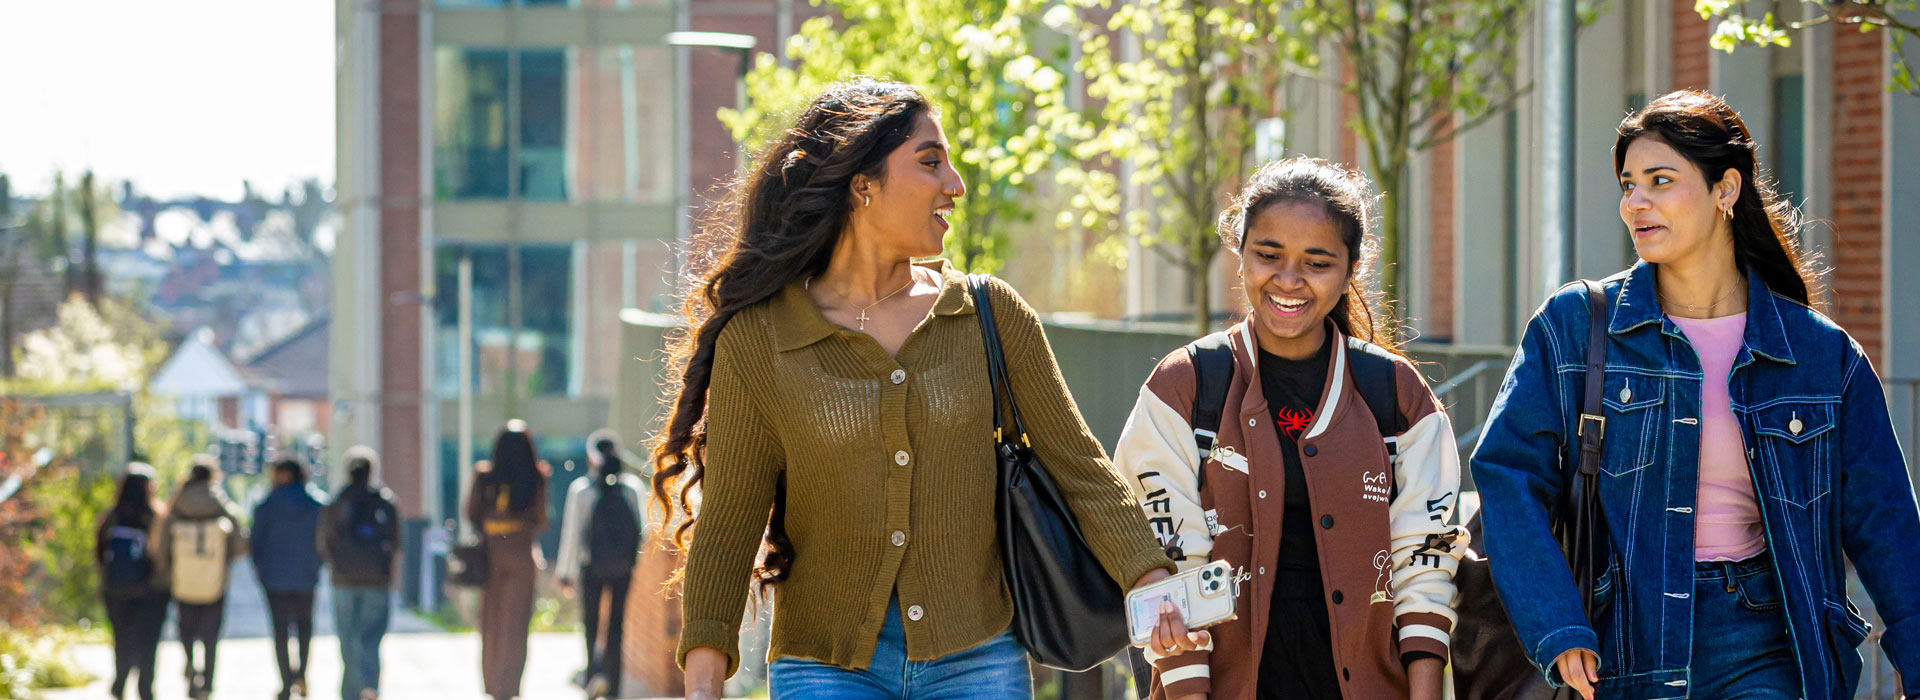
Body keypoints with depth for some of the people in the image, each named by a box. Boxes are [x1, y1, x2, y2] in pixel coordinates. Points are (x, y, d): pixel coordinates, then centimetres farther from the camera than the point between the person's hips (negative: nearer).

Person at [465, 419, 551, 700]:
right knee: (516, 624, 2)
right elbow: (541, 521, -4)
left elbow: (471, 514, 0)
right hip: (522, 554, -1)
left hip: (490, 553, 2)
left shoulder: (484, 476, -3)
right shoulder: (535, 479, -6)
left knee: (491, 623, 11)